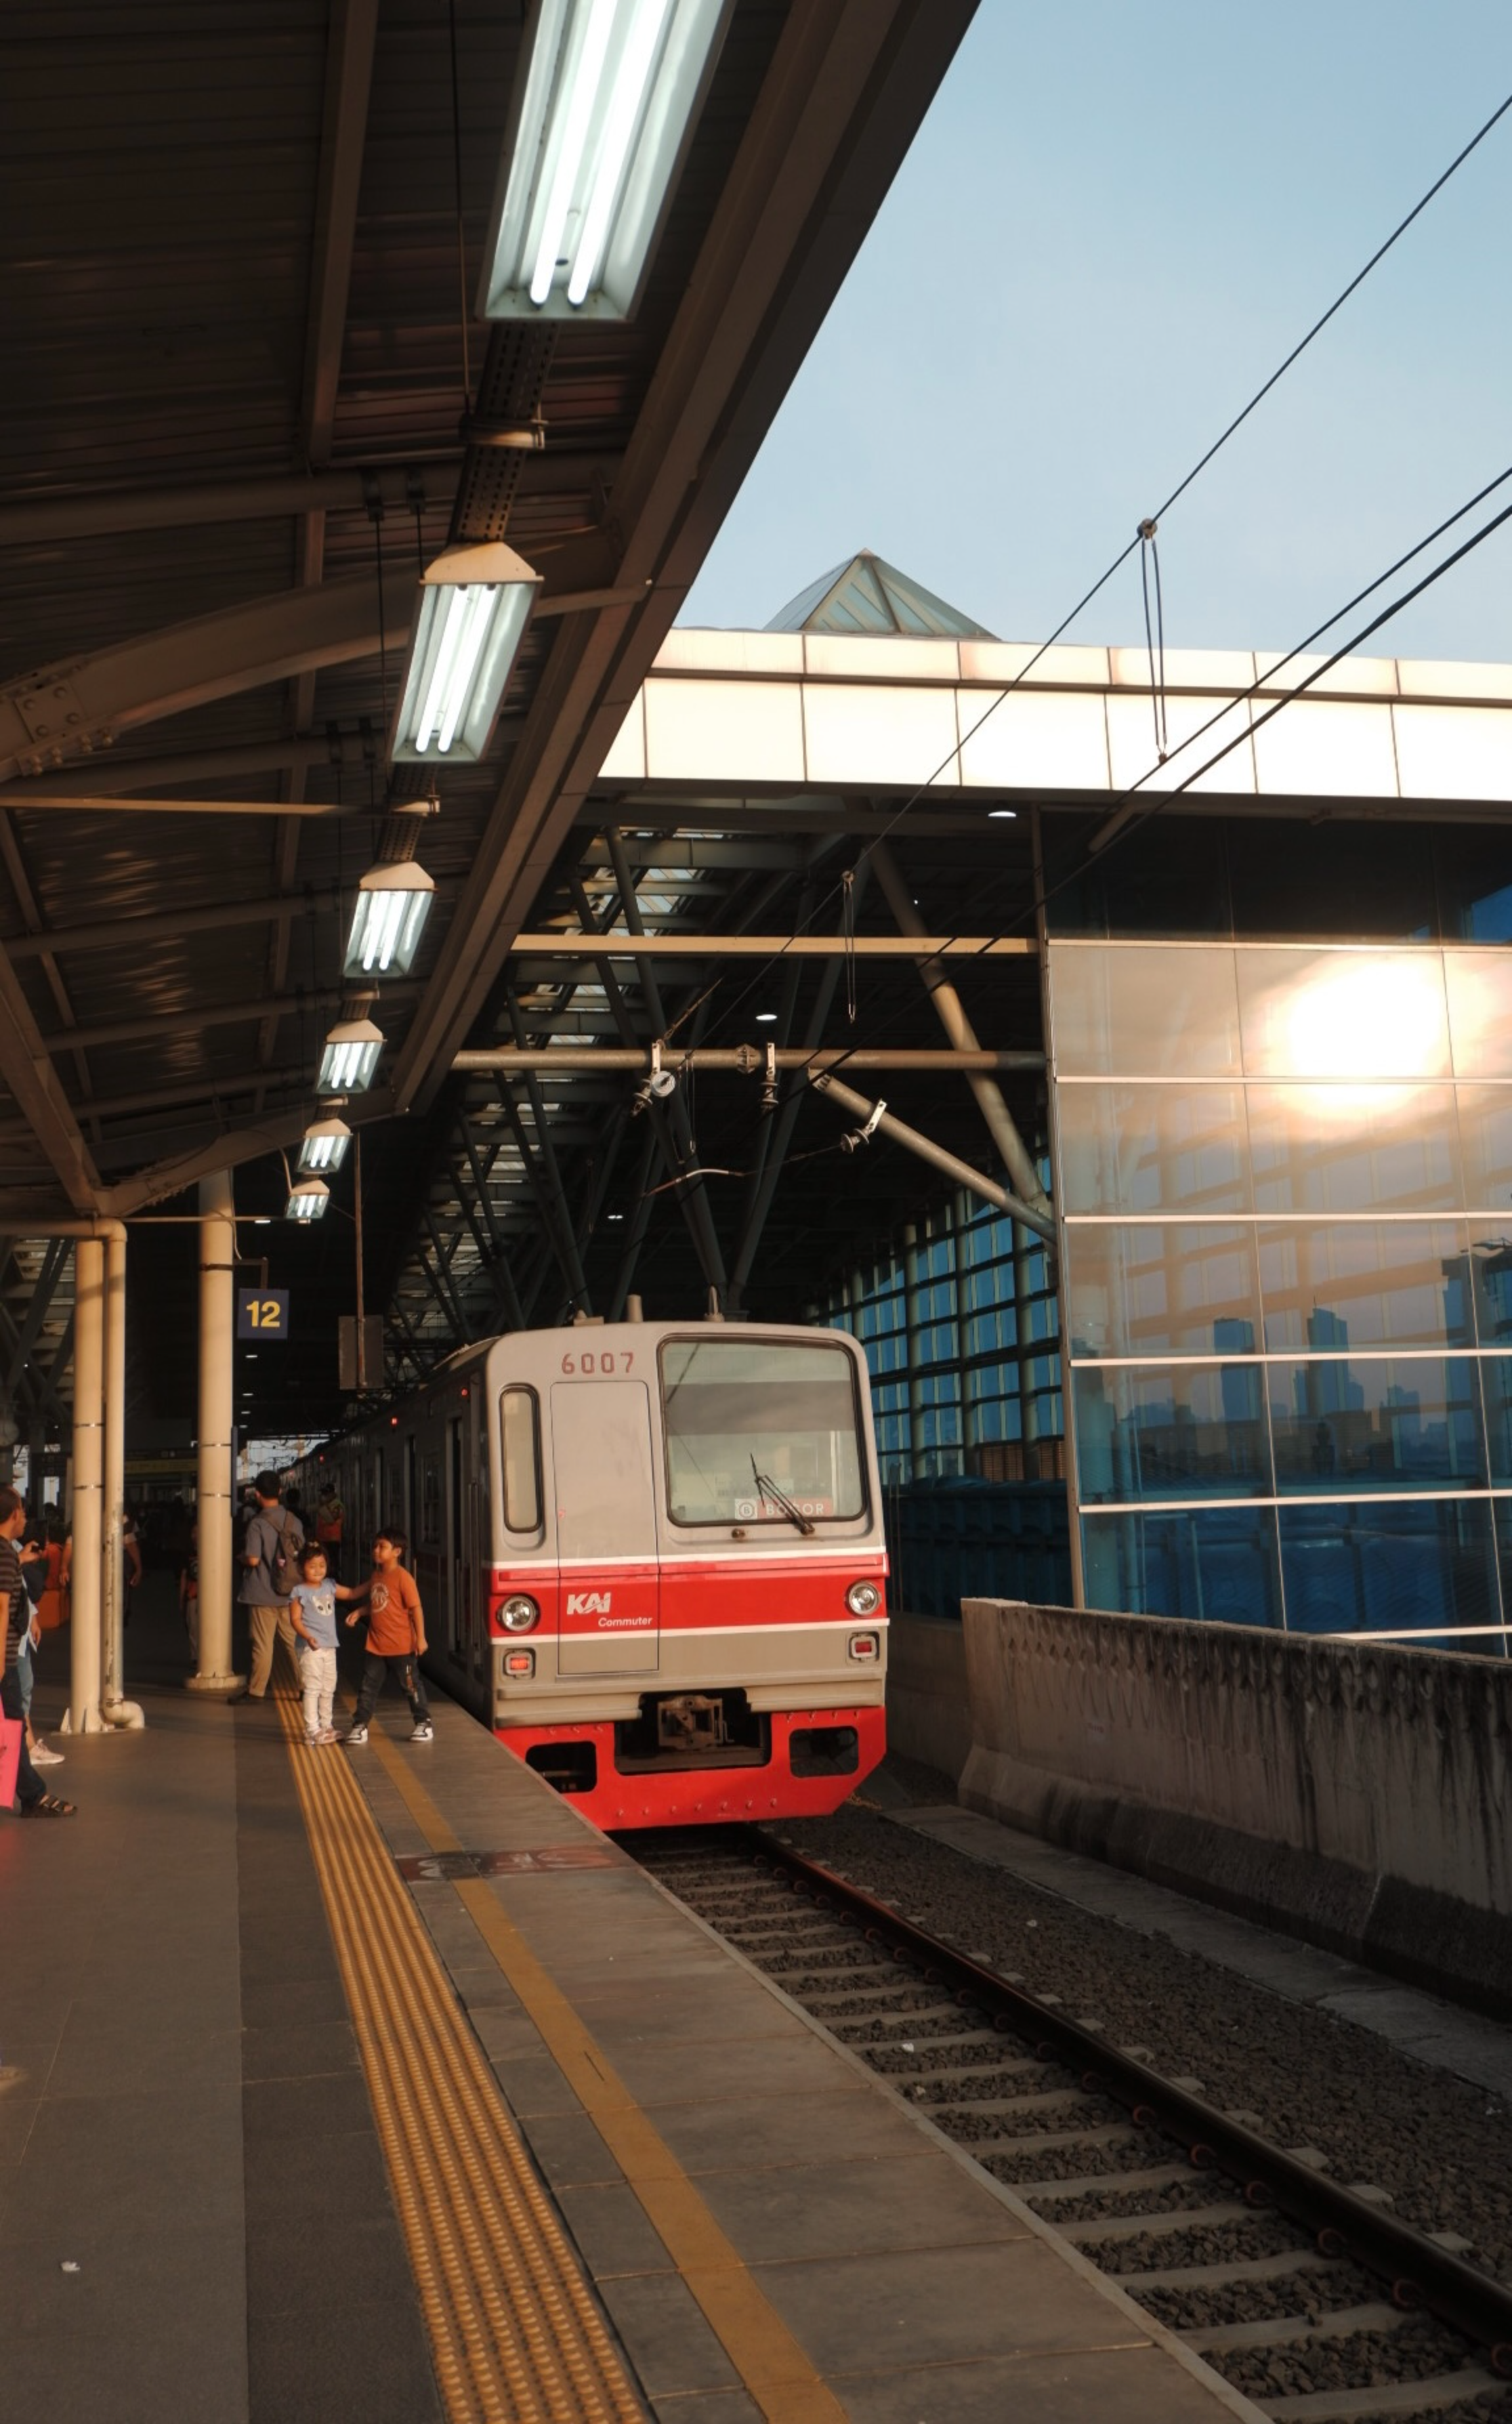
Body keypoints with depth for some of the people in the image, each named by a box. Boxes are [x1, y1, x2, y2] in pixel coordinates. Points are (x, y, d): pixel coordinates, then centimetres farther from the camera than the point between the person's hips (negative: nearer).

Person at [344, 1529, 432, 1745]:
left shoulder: (402, 1577, -14)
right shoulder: (375, 1576, 8)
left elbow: (416, 1608, -14)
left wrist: (420, 1637, -17)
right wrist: (358, 1612, 5)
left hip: (401, 1646, -6)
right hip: (376, 1645, 6)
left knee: (411, 1685, 5)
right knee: (368, 1686, 7)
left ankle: (424, 1724, 17)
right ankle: (359, 1725, 14)